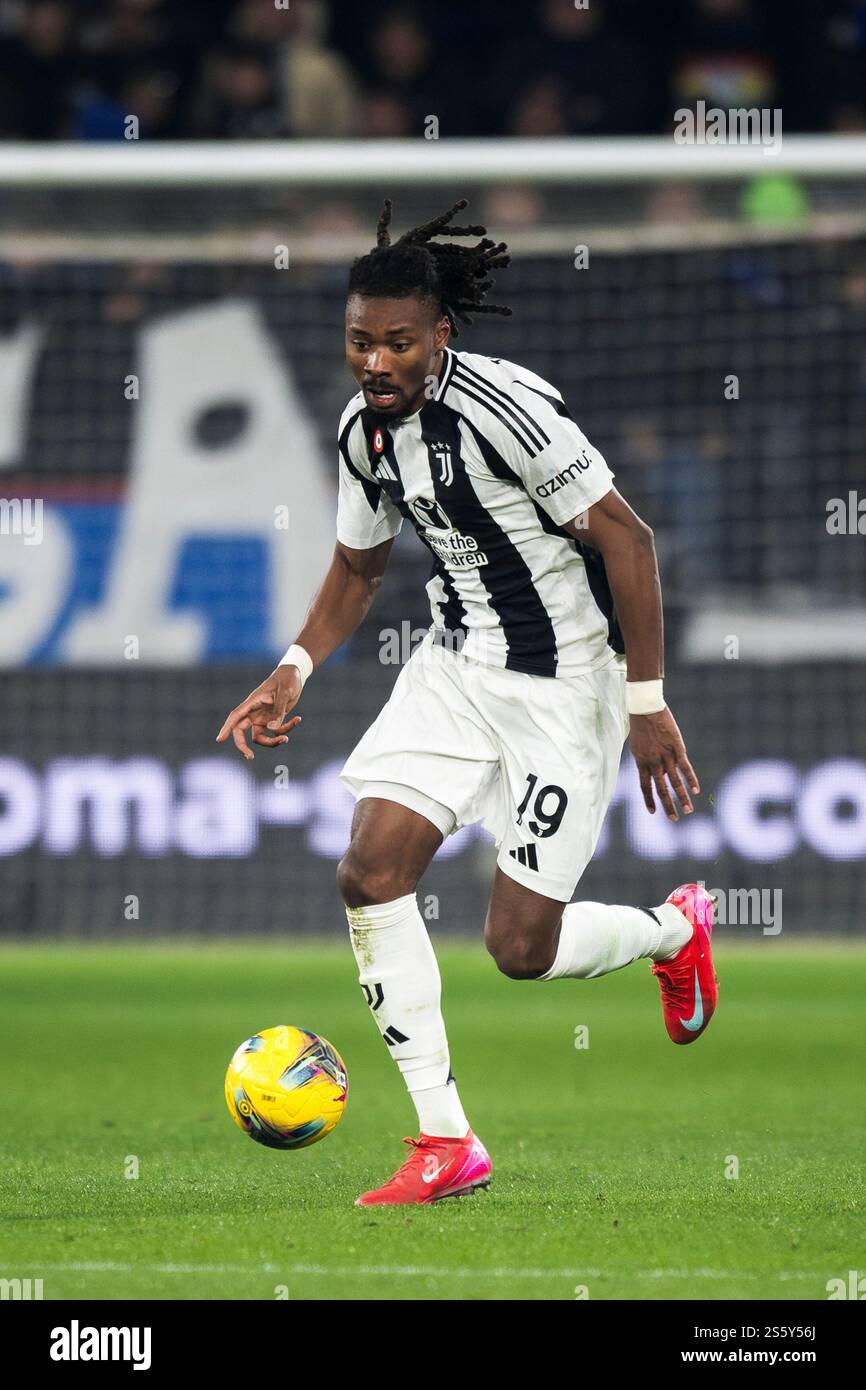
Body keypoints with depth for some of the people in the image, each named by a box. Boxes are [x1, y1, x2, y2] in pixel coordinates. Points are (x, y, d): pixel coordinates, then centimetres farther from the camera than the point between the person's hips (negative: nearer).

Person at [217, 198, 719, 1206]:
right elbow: (358, 565, 18)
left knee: (519, 947, -6)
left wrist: (646, 704, -19)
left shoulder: (500, 405, -23)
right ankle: (445, 1145, -2)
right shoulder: (364, 426, 1)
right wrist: (293, 671, 3)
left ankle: (672, 930, 29)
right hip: (456, 666, 7)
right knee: (369, 873, -11)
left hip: (565, 679, -7)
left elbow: (625, 537, -20)